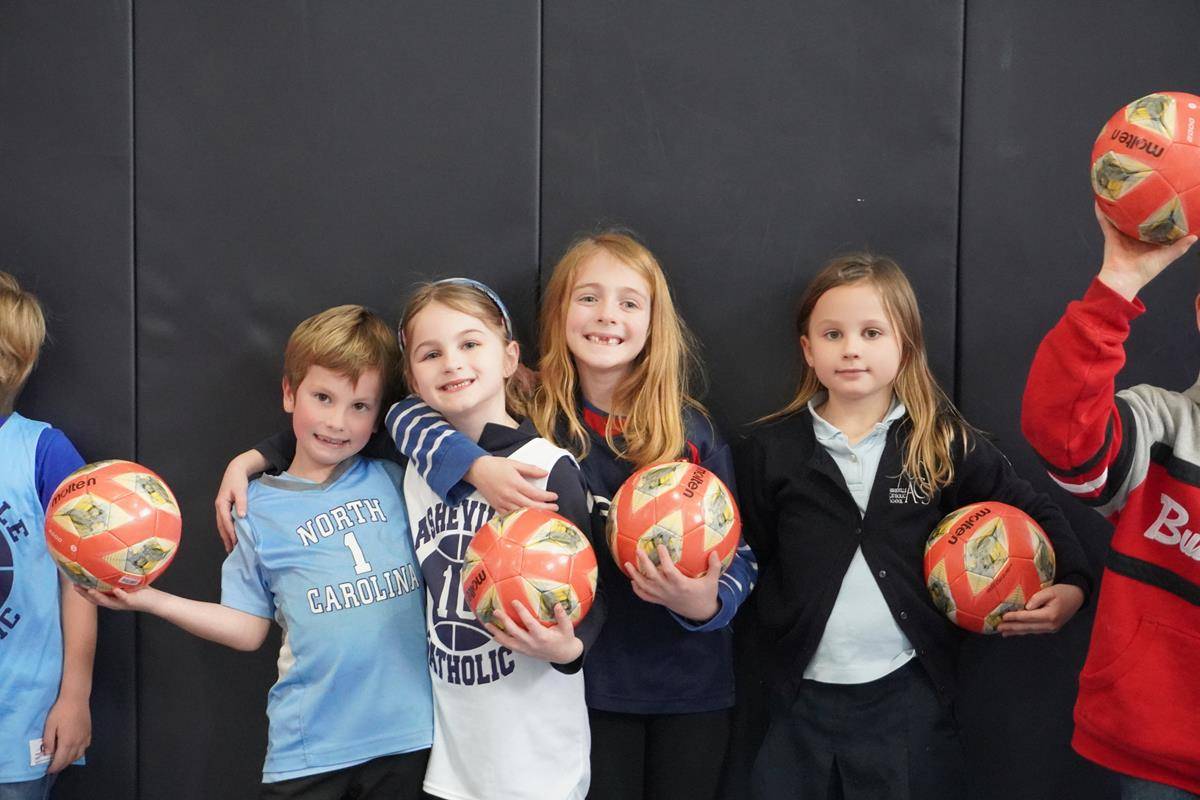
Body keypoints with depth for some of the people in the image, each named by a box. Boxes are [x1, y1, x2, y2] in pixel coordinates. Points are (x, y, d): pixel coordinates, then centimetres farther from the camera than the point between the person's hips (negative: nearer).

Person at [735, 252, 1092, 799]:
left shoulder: (944, 443, 1)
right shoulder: (768, 450, 1)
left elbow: (1030, 510, 9)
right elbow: (748, 560, 5)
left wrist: (1071, 585, -4)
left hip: (910, 694, 0)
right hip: (803, 696, 1)